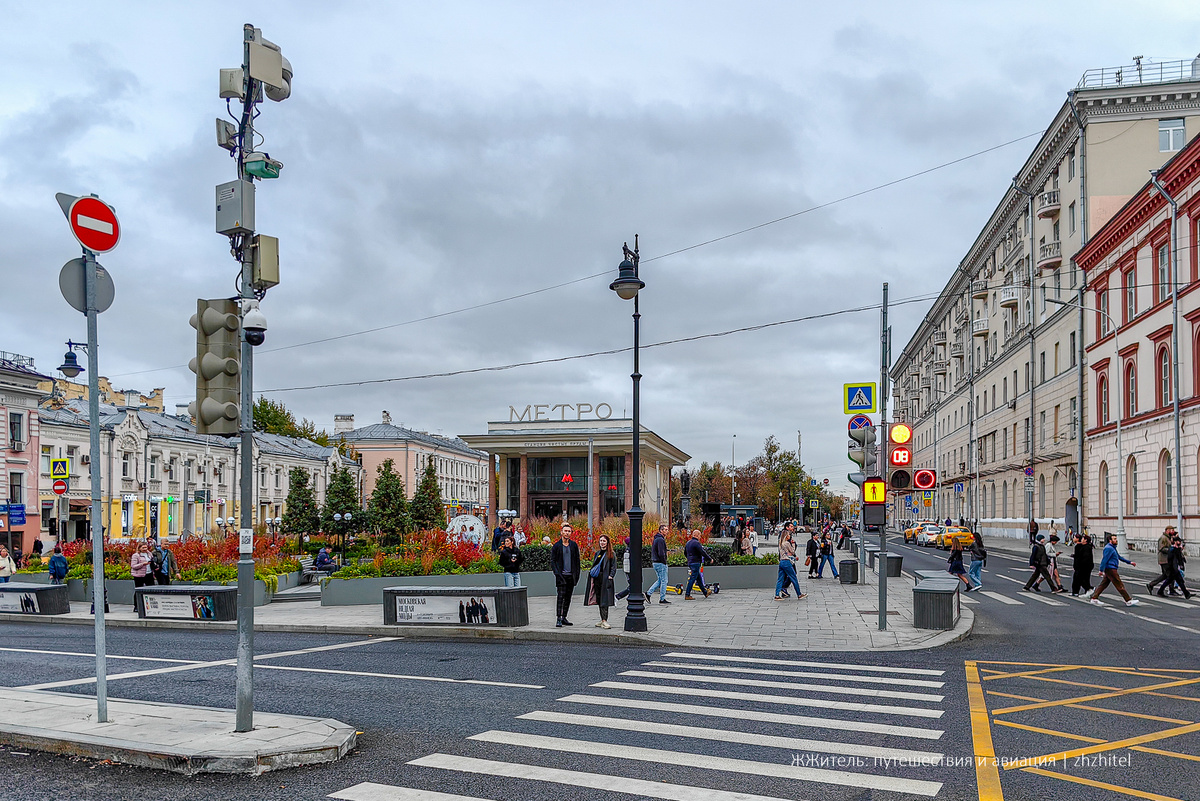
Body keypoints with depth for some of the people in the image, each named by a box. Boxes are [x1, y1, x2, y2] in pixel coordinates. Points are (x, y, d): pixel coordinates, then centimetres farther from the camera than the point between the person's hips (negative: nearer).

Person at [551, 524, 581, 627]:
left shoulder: (574, 545, 9)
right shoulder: (557, 546, -1)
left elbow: (577, 560, 13)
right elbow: (552, 561, -1)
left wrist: (577, 574, 5)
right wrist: (557, 573, -12)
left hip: (571, 576, 4)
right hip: (561, 576, -4)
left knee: (568, 597, 8)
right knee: (561, 596, -12)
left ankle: (564, 618, 16)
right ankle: (559, 619, -13)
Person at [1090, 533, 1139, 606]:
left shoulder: (1112, 548, 20)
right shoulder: (1108, 548, -14)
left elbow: (1119, 557, 30)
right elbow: (1104, 559, -20)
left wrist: (1130, 562, 29)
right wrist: (1101, 570, -25)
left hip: (1111, 569, 11)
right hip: (1110, 569, -11)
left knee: (1103, 584, 8)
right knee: (1120, 585, -5)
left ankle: (1093, 598, 8)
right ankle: (1128, 601, 0)